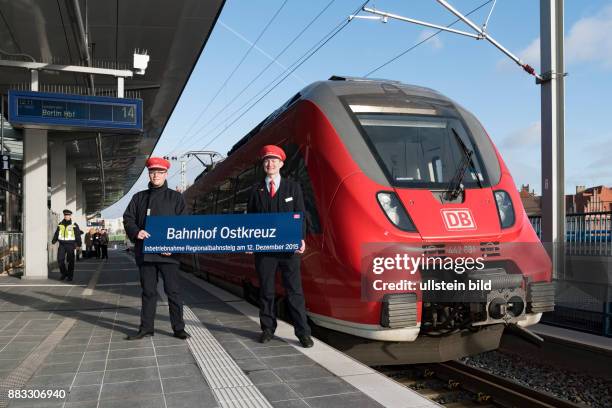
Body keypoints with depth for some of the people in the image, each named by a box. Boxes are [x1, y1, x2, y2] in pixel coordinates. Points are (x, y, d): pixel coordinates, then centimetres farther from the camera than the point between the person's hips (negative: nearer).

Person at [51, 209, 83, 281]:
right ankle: (63, 273, 16)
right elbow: (56, 233, 18)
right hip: (62, 244, 3)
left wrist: (78, 244, -8)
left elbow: (78, 235, -2)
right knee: (60, 260, -2)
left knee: (70, 261, 1)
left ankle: (70, 276, 10)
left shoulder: (74, 225, -1)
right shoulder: (60, 224, 11)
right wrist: (53, 241, 9)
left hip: (70, 245, -3)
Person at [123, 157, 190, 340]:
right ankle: (146, 328, 19)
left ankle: (178, 328, 8)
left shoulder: (176, 197, 6)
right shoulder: (139, 197, 15)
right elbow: (128, 218, 10)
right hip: (145, 252, 3)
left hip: (168, 253, -3)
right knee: (148, 291, 10)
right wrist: (136, 232, -12)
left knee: (173, 291, 0)